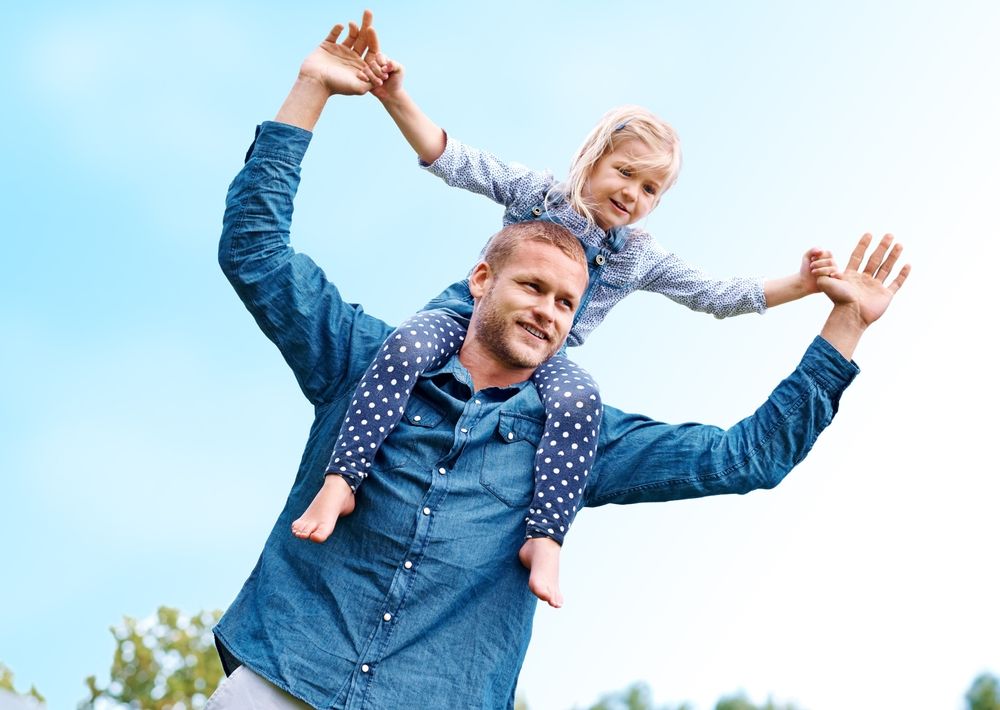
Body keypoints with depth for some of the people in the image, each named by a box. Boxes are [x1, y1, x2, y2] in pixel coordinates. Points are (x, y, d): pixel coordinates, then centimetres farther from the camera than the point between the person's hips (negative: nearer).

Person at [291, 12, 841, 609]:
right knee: (407, 346, -35)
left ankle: (544, 539, -35)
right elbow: (455, 160, -3)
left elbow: (717, 295, 15)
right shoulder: (535, 192, 5)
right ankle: (342, 478, -36)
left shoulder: (641, 257, 12)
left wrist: (798, 285, 2)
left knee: (582, 400, -34)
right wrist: (397, 99, -18)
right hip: (468, 315, -1)